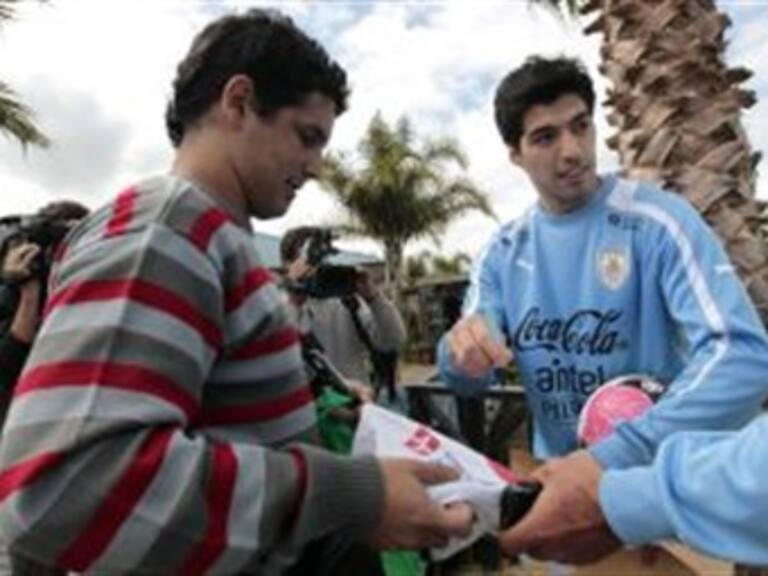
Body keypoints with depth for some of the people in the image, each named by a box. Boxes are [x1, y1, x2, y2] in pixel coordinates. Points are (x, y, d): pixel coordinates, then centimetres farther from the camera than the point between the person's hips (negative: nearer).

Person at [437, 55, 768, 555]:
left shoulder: (658, 220, -16)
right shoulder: (503, 253, -3)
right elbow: (467, 380, -4)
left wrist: (615, 457, -38)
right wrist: (463, 351, -28)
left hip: (669, 477, -3)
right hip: (560, 475, 4)